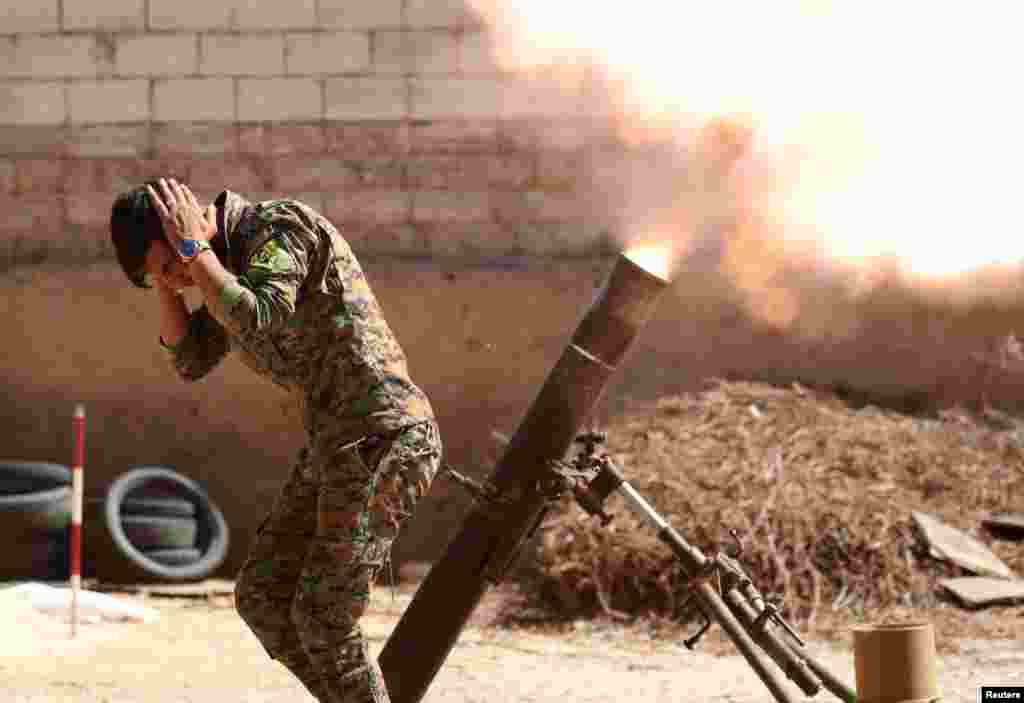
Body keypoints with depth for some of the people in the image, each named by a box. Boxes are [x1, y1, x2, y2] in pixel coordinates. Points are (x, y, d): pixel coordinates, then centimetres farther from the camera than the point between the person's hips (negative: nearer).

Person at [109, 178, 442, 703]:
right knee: (262, 599, 8)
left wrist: (193, 248, -19)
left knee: (321, 620, -8)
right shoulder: (237, 256, 15)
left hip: (383, 438, -10)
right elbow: (191, 361, 18)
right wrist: (164, 276, 6)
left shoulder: (280, 227, -14)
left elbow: (256, 329, -28)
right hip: (341, 443, 10)